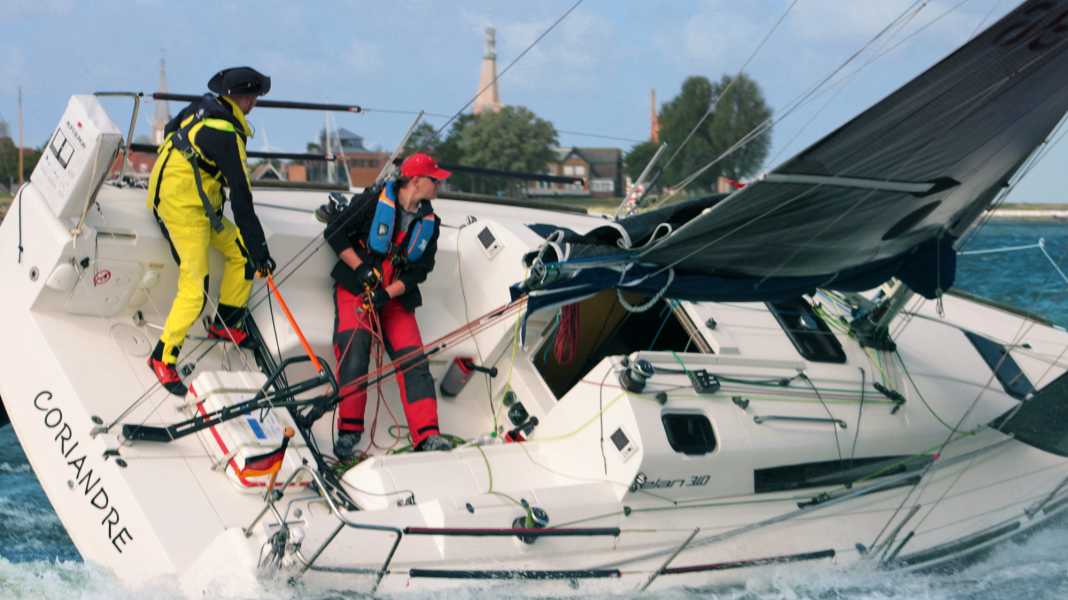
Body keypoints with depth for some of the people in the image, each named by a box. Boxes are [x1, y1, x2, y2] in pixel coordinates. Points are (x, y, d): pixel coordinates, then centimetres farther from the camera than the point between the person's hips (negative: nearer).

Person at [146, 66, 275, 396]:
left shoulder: (203, 107, 3)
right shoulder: (226, 134, -23)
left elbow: (171, 131, 24)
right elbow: (241, 198, -21)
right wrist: (260, 251, -16)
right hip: (184, 210, -10)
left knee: (241, 251, 13)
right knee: (195, 290, -9)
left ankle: (226, 324, 22)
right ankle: (163, 357, -1)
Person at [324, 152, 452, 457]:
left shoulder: (429, 222, 6)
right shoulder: (375, 200, -10)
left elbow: (421, 269, 1)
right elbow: (334, 233, -8)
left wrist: (388, 293, -15)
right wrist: (362, 269, -16)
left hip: (397, 296, 5)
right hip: (355, 289, -4)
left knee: (414, 361, -8)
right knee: (354, 356, -18)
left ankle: (427, 436, -12)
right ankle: (348, 434, -10)